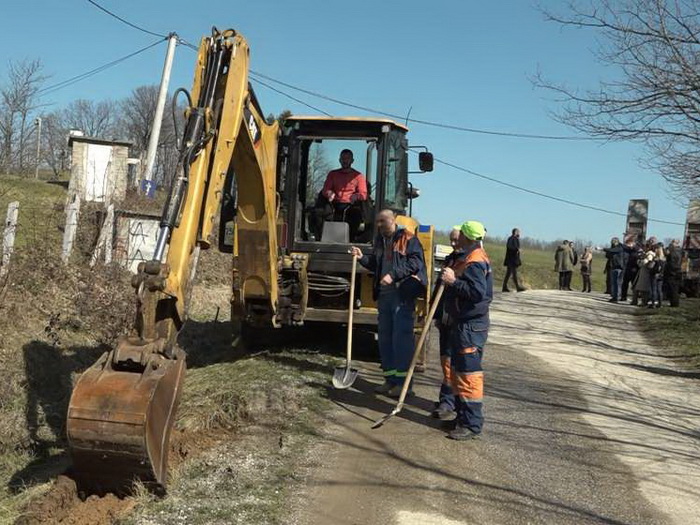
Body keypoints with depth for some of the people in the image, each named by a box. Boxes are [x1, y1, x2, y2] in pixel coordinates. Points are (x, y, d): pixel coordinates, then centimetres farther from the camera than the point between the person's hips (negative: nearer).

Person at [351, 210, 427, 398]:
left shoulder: (408, 238, -5)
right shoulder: (380, 241, 18)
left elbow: (415, 262, -15)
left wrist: (393, 275, -21)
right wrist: (362, 258, 5)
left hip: (403, 294, -8)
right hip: (384, 294, 8)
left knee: (401, 336, -7)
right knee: (385, 337, 10)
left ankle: (402, 380, -1)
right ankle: (390, 379, 19)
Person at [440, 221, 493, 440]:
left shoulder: (475, 262, -18)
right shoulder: (467, 257, 15)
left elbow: (478, 292, -29)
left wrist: (454, 281, -24)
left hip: (471, 326, -11)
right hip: (462, 323, 11)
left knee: (468, 374, -7)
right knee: (457, 371, 17)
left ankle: (472, 424, 0)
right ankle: (462, 417, 27)